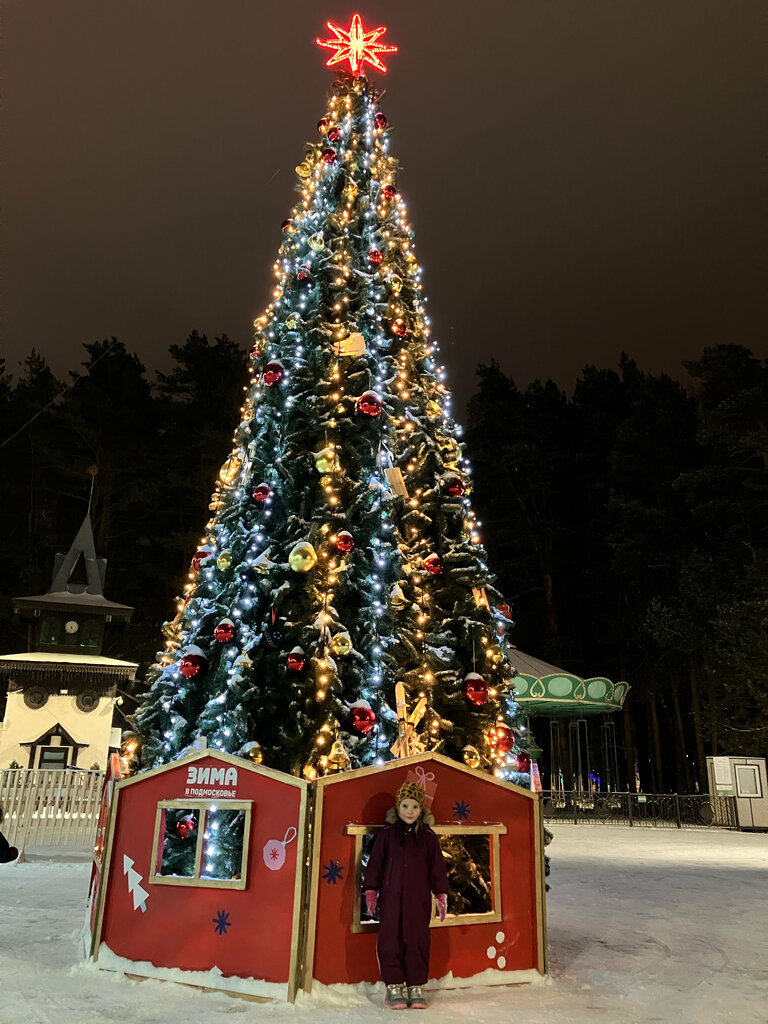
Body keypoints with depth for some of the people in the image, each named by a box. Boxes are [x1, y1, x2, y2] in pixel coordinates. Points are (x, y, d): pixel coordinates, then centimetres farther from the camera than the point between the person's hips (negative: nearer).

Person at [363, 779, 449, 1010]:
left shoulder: (428, 836, 5)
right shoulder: (387, 834, 2)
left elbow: (437, 868, 8)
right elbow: (375, 863, 5)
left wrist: (441, 895, 6)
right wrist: (370, 891, 2)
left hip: (419, 899, 1)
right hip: (391, 898, -1)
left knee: (418, 941, 3)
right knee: (391, 940, 1)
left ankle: (416, 988, 16)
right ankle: (394, 987, 13)